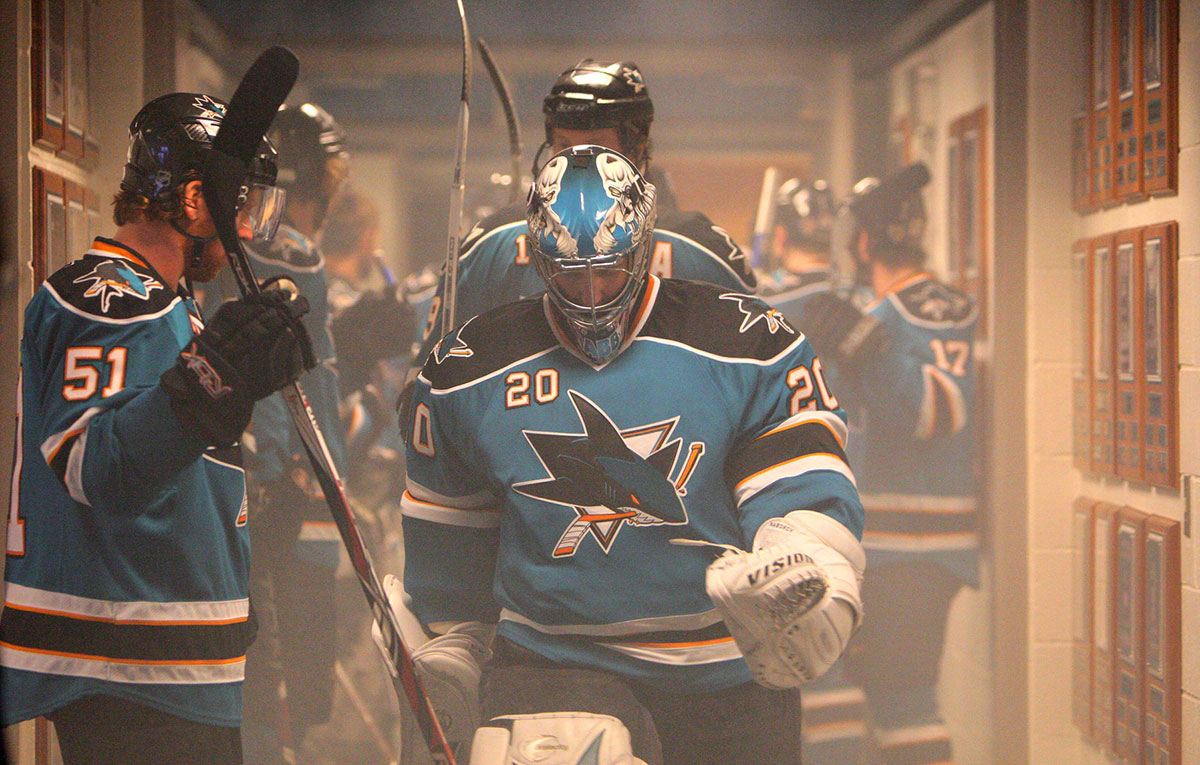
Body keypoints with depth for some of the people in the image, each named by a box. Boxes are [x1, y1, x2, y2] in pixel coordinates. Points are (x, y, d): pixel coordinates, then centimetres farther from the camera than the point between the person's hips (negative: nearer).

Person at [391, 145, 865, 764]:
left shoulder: (749, 346, -3)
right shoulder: (467, 373, 4)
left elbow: (802, 490, -7)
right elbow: (450, 534, 17)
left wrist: (802, 580, -27)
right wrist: (452, 644, 24)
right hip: (550, 662, -1)